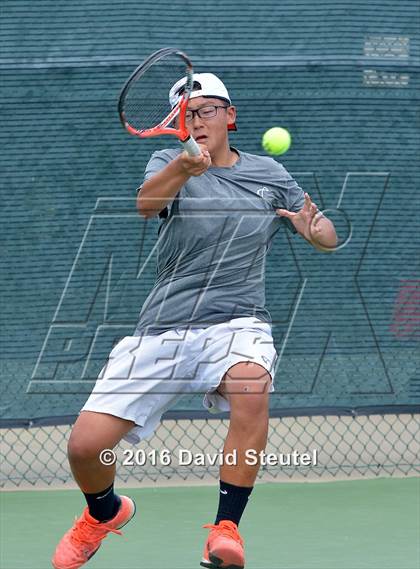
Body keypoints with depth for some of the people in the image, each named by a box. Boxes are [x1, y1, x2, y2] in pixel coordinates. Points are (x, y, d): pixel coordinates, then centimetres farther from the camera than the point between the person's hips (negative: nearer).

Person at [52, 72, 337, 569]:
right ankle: (104, 512, 27)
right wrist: (184, 167, -40)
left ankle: (225, 529, -26)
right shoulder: (169, 161, 6)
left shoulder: (268, 174, 11)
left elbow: (327, 237, 15)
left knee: (252, 384, -37)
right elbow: (146, 202, -17)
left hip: (236, 322, 0)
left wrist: (315, 228, -11)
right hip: (162, 329, 0)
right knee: (85, 445, -10)